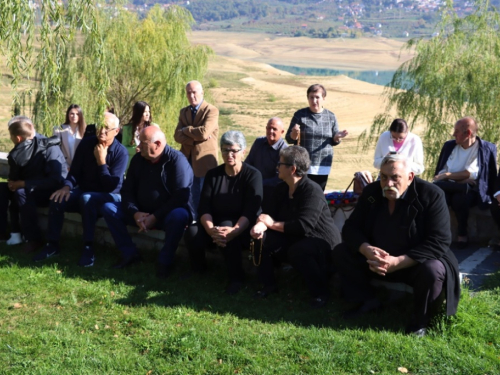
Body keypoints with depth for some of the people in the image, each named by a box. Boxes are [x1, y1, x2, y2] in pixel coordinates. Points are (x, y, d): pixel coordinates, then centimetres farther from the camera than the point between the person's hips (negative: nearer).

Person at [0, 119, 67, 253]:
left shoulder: (50, 149, -22)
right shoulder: (18, 153, 0)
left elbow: (56, 180, -28)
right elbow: (14, 178, 7)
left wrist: (24, 183, -26)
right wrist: (15, 183, -18)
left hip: (52, 191, -8)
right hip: (31, 190, 8)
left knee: (22, 192, -31)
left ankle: (34, 239, -25)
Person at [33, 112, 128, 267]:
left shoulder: (120, 152, -15)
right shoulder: (86, 143, -2)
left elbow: (111, 186, -19)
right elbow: (75, 170, 1)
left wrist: (101, 161, -24)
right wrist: (67, 186, -20)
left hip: (109, 197, -5)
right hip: (84, 192, 5)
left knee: (87, 198, -37)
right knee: (58, 199, -22)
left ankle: (88, 247, -32)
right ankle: (53, 244, -10)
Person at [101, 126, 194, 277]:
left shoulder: (177, 160, -18)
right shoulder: (138, 159, 1)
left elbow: (180, 197, -23)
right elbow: (127, 190, 2)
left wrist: (155, 217, -25)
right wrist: (135, 213, -17)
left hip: (167, 214, -6)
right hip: (142, 213, 6)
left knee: (179, 216, -40)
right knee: (108, 208, -8)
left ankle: (165, 261, -18)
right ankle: (130, 253, -4)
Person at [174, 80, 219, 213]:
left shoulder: (212, 111, -6)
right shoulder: (184, 112, 12)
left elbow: (203, 132, -21)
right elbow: (177, 136, 1)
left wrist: (186, 130, -5)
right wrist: (196, 138, -15)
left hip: (204, 161, -5)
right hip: (187, 159, 5)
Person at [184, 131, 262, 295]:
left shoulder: (253, 175, -10)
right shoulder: (213, 174, 2)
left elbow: (251, 211, -20)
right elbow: (204, 207, -8)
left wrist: (234, 230, -38)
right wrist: (211, 229, -29)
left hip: (242, 227, -4)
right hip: (216, 223, 4)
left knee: (229, 236, -37)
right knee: (192, 233, -26)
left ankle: (236, 277, -15)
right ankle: (198, 270, 3)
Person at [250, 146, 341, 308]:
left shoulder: (312, 191, -24)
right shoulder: (281, 188, 3)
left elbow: (304, 226, -33)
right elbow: (271, 216, 1)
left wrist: (273, 224, -23)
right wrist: (260, 225, -24)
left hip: (322, 242, -8)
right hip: (294, 238, 8)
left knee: (298, 251, -38)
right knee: (260, 239, -11)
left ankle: (320, 292, -15)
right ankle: (269, 284, 4)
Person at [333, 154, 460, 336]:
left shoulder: (431, 195, -21)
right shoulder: (371, 192, -6)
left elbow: (439, 242, -26)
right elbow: (350, 227, -5)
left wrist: (398, 262, -36)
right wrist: (366, 249, -29)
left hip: (416, 263, -4)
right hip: (377, 259, 5)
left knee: (433, 271, -37)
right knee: (340, 252, -12)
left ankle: (420, 321, -8)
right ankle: (368, 300, 7)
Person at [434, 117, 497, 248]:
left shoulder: (487, 148, -1)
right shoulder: (449, 145, 12)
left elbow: (471, 174, -11)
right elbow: (441, 173, 6)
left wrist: (447, 176, -9)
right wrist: (462, 179, -12)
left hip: (471, 190, -3)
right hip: (449, 187, 3)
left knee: (459, 198, -37)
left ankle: (462, 234, -15)